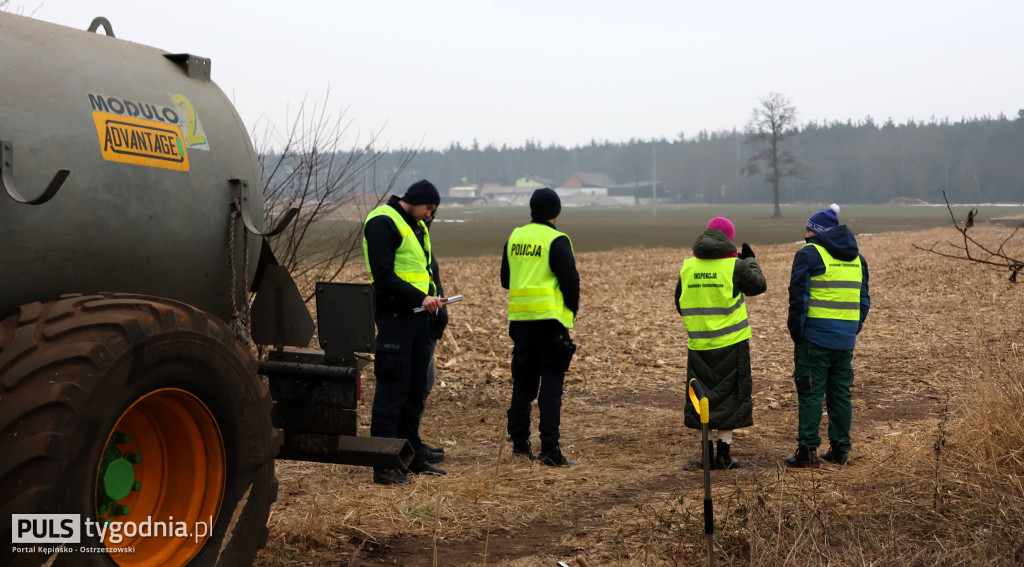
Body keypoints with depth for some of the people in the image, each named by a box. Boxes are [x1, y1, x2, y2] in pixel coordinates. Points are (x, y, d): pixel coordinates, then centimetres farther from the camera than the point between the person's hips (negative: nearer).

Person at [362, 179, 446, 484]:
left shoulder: (417, 226, 18)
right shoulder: (382, 222, -11)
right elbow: (383, 274, -19)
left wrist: (430, 296, 7)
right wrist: (420, 298, -23)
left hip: (417, 316, 9)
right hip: (394, 316, -9)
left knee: (416, 390, 14)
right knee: (392, 391, -7)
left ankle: (414, 457, 23)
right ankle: (384, 465, -2)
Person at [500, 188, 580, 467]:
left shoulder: (515, 237, 10)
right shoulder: (557, 241, -9)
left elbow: (505, 279, 17)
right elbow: (570, 281, -12)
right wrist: (572, 311, 4)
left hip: (520, 317, 6)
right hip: (550, 318, -6)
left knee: (523, 381, 14)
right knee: (551, 382, -3)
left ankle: (519, 442, 18)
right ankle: (549, 448, -6)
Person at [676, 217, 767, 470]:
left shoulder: (688, 267, 3)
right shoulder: (735, 266, -10)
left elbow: (680, 304, 10)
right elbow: (759, 285, 4)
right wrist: (751, 261, 20)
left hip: (698, 344, 4)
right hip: (730, 344, -3)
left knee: (702, 394, 12)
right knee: (729, 395, 5)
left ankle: (707, 451, 14)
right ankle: (723, 453, 4)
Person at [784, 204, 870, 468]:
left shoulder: (809, 254, -7)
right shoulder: (856, 258, 16)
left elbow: (798, 297, -12)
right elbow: (864, 299, 18)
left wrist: (796, 334, -6)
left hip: (816, 337, -6)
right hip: (846, 339, 6)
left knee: (811, 393, -2)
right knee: (841, 393, 13)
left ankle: (808, 451, -1)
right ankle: (840, 449, 17)